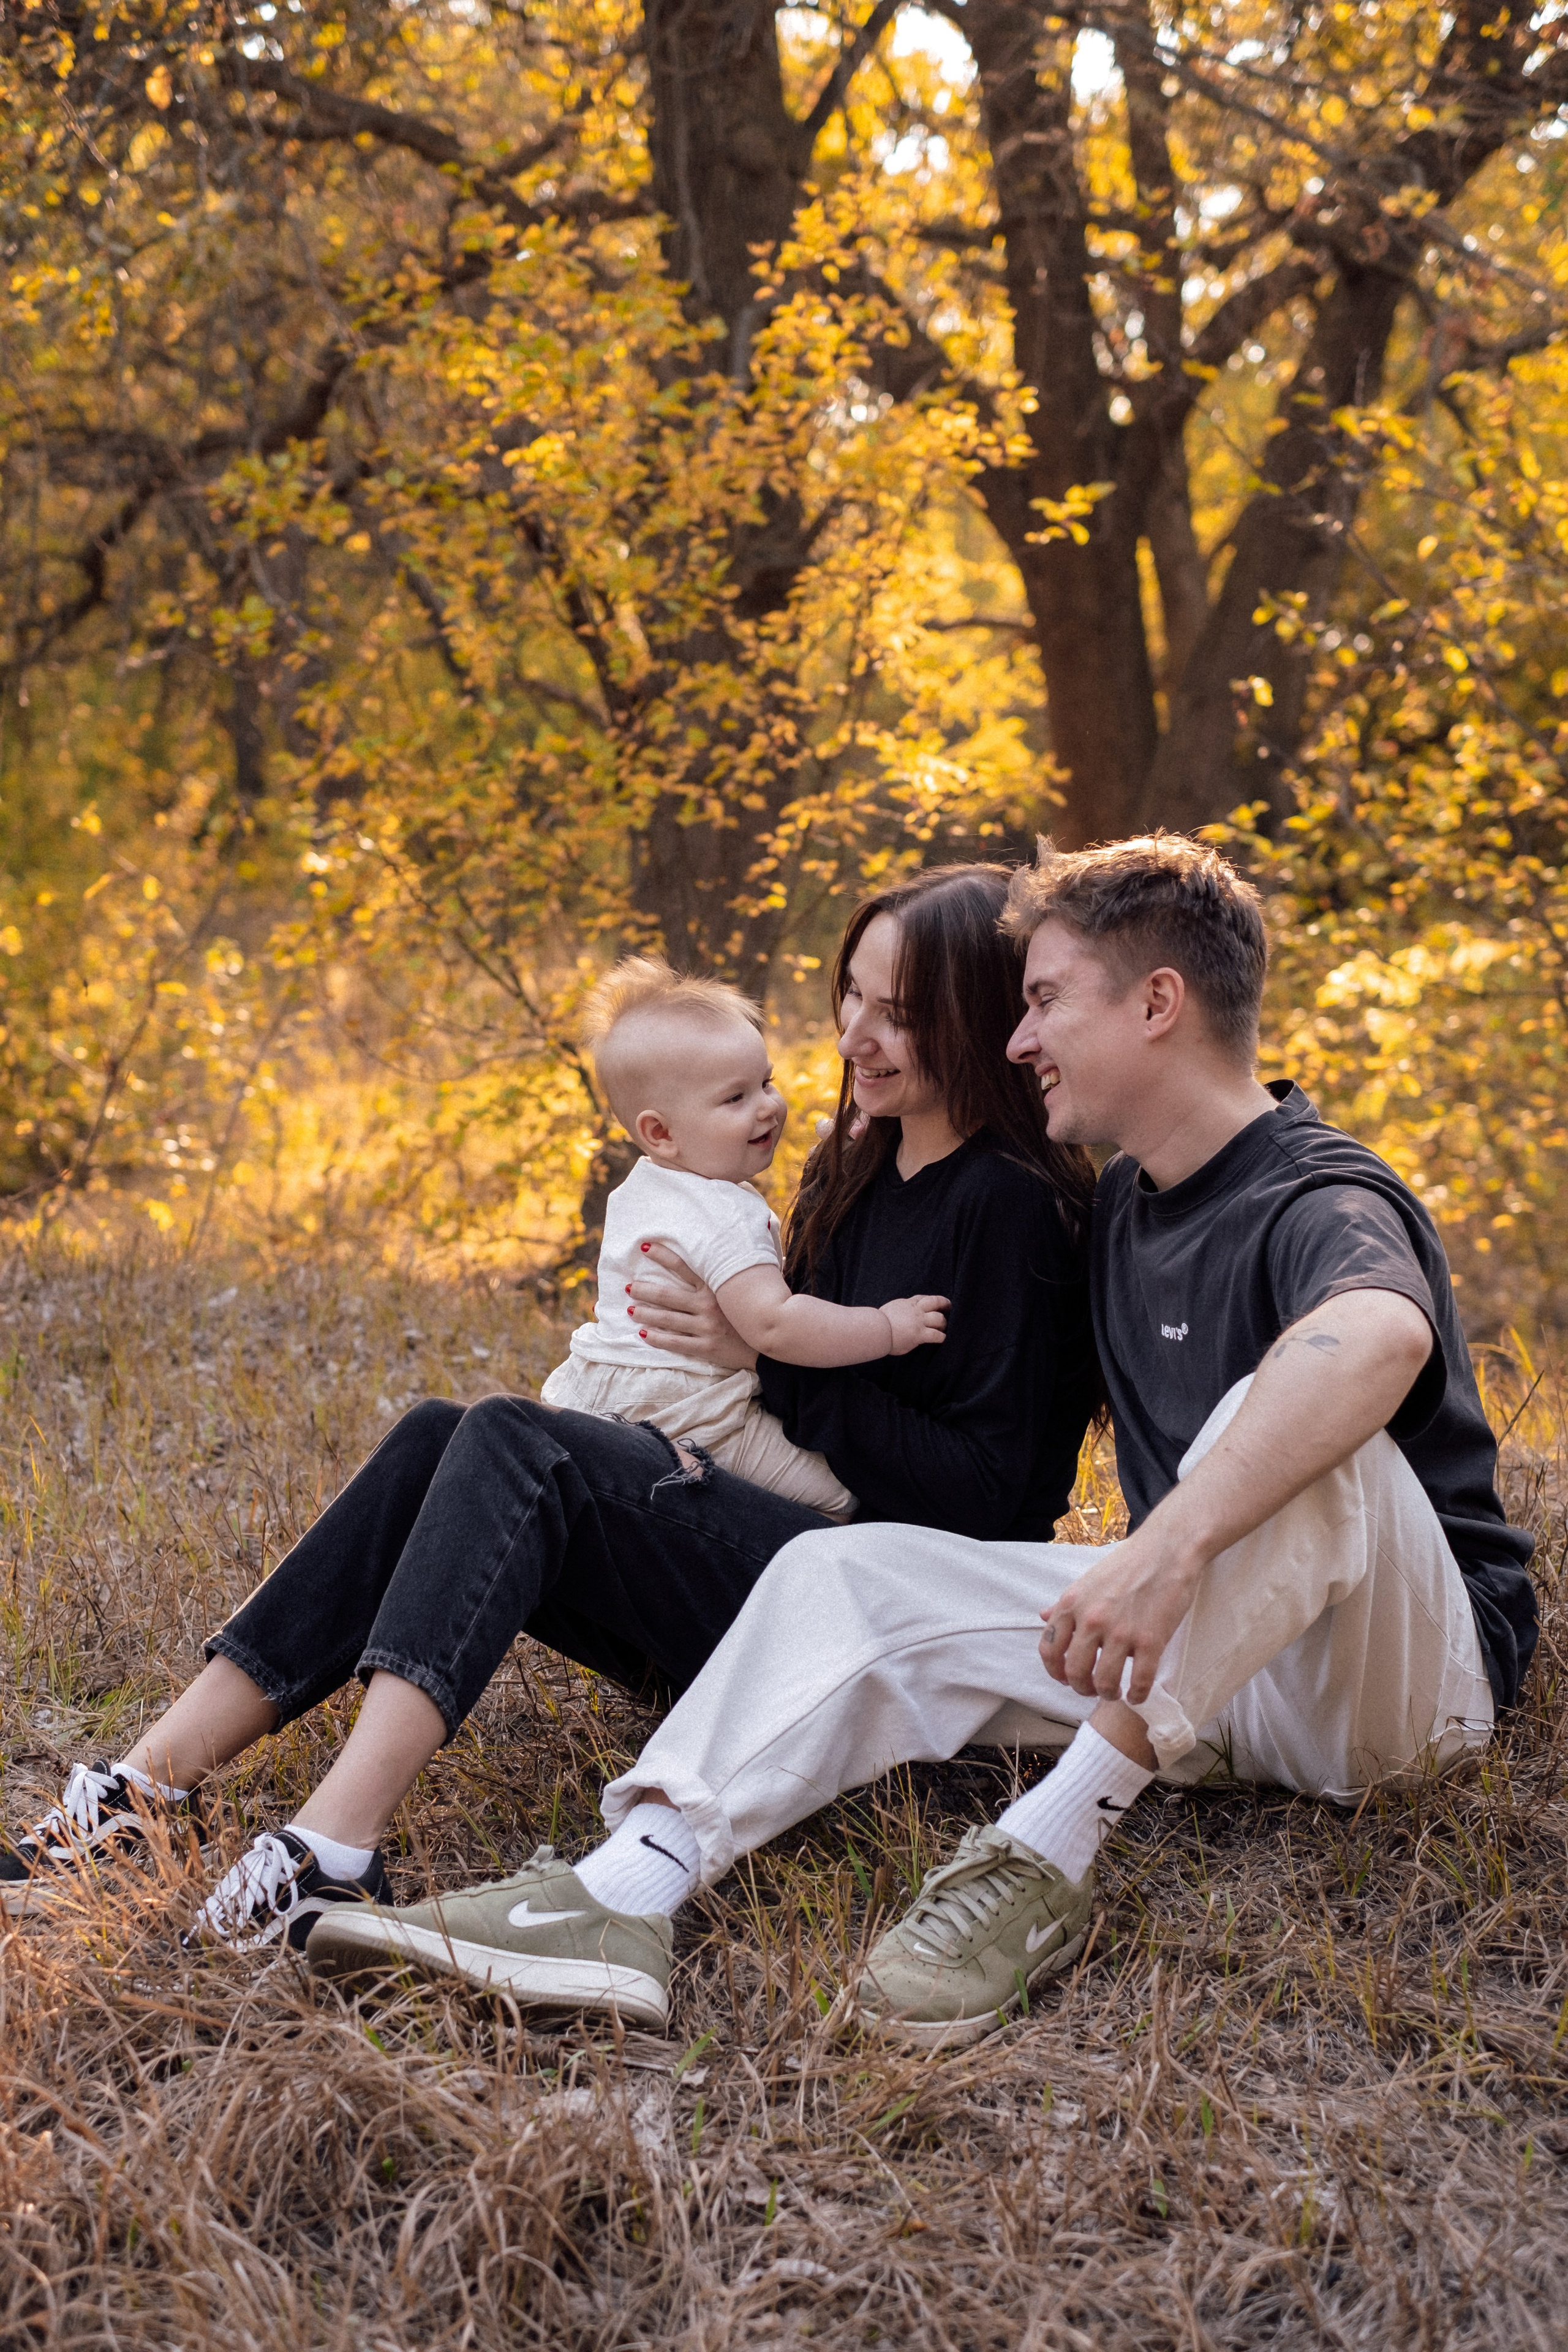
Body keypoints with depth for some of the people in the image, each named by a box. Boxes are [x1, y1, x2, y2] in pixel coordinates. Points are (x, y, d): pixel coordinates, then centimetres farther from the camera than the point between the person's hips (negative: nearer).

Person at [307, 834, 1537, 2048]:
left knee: (1284, 1433, -38)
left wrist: (1170, 1544, -55)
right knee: (850, 1570, -8)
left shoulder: (1318, 1203, -17)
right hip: (1197, 1652, 8)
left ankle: (1043, 1863, -38)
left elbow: (1380, 1333, -43)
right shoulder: (1124, 1205, 12)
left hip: (1404, 1672, -8)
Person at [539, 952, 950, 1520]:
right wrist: (887, 1328, -27)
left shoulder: (640, 1189, 10)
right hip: (678, 1419, -10)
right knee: (838, 1493, -8)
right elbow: (772, 1326, -34)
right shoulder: (723, 1217, -24)